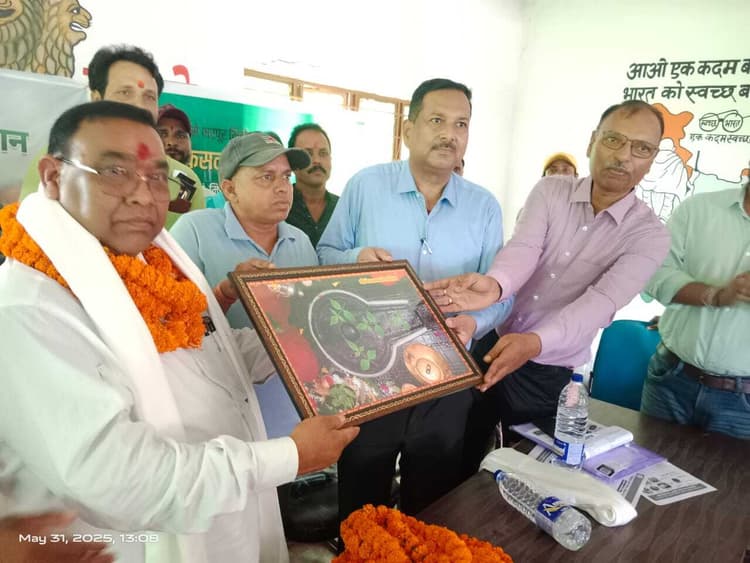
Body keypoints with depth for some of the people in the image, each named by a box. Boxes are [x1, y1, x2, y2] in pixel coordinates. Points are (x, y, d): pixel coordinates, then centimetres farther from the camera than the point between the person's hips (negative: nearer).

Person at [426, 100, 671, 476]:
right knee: (458, 454, 16)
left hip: (548, 372, -1)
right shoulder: (550, 190, -4)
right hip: (490, 343, 2)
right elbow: (523, 248, -22)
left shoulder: (649, 235, -10)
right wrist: (494, 284, -46)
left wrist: (534, 342, -43)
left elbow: (601, 302, -24)